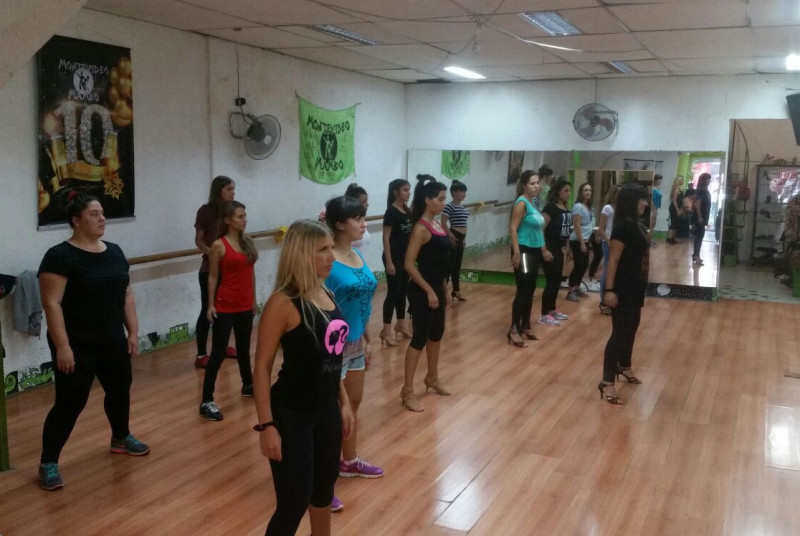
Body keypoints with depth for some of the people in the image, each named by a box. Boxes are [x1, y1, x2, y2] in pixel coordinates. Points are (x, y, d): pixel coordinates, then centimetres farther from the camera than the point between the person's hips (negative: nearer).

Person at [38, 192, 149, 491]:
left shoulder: (114, 252, 7)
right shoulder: (60, 256, -14)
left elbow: (127, 294, 11)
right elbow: (51, 303, -17)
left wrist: (133, 331, 7)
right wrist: (62, 345, -21)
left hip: (113, 341, 7)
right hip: (77, 345, -7)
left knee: (120, 389, 19)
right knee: (70, 401, -4)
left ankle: (120, 438, 42)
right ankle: (48, 463, 9)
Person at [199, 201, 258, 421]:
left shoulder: (248, 242, 6)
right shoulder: (219, 245, -10)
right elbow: (213, 277, -7)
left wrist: (254, 299, 14)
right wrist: (211, 304, -11)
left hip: (245, 305, 6)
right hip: (225, 307, -6)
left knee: (244, 347, 20)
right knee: (218, 352, -5)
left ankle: (248, 385, 38)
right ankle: (207, 401, 0)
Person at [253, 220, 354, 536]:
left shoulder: (326, 295, 4)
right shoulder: (283, 303, -19)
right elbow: (262, 367, -17)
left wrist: (343, 402, 16)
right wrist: (266, 425, -18)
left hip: (327, 409, 7)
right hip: (292, 414, -7)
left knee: (325, 484, 22)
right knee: (295, 501, -2)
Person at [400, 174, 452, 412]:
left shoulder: (437, 224, 9)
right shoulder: (421, 228, -18)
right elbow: (409, 264, -21)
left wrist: (442, 290, 17)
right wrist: (429, 291, -20)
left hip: (437, 288, 9)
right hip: (423, 291, -9)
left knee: (436, 333, 20)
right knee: (420, 337, -4)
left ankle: (432, 378, 39)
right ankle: (407, 391, 6)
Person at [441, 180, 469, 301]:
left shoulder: (462, 207, 13)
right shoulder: (450, 206, -15)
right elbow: (443, 223, -19)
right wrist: (451, 236, -20)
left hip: (460, 238, 9)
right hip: (453, 238, -9)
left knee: (457, 265, 17)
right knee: (450, 265, -6)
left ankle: (456, 291, 29)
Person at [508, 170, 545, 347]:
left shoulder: (533, 202, 12)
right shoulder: (522, 203, -13)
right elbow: (513, 228, -20)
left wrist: (543, 250, 22)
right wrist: (516, 252, -26)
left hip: (534, 251, 9)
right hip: (524, 251, -9)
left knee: (530, 290, 14)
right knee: (523, 290, -11)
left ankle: (525, 326, 24)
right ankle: (514, 329, -7)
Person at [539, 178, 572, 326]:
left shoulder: (565, 209, 9)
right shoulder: (550, 208, -16)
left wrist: (564, 247, 18)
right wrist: (544, 250, -22)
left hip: (559, 249, 8)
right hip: (550, 249, -8)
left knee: (557, 281, 16)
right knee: (551, 281, -5)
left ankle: (552, 310, 30)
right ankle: (544, 315, 3)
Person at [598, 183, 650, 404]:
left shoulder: (636, 225, 7)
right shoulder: (623, 227, -19)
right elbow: (613, 260, -22)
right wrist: (609, 290, -25)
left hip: (636, 286, 9)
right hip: (623, 287, -9)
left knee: (632, 327, 21)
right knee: (620, 331, -7)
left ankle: (624, 366, 41)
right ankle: (607, 382, -3)